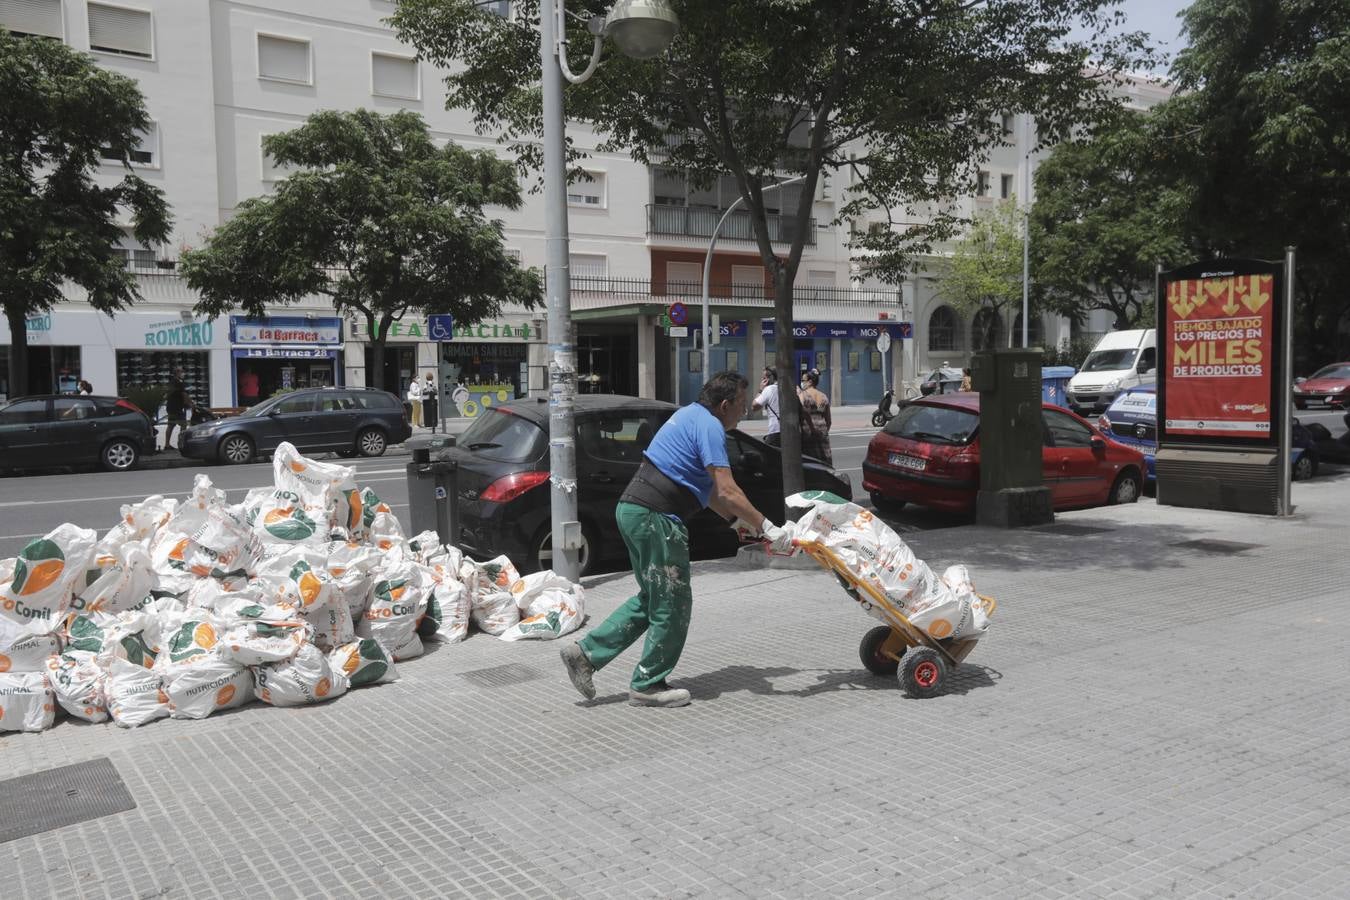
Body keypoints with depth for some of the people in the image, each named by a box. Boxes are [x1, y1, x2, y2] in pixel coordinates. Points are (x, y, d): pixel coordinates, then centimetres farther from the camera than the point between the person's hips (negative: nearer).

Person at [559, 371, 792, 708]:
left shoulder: (692, 416, 20)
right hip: (655, 518, -10)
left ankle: (586, 653, 17)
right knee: (672, 603, 3)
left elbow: (708, 489, 24)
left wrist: (739, 520, 21)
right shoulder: (709, 427, -12)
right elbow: (727, 492, -19)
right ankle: (647, 685, 14)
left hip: (633, 510, 10)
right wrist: (767, 528, -14)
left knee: (653, 597, 19)